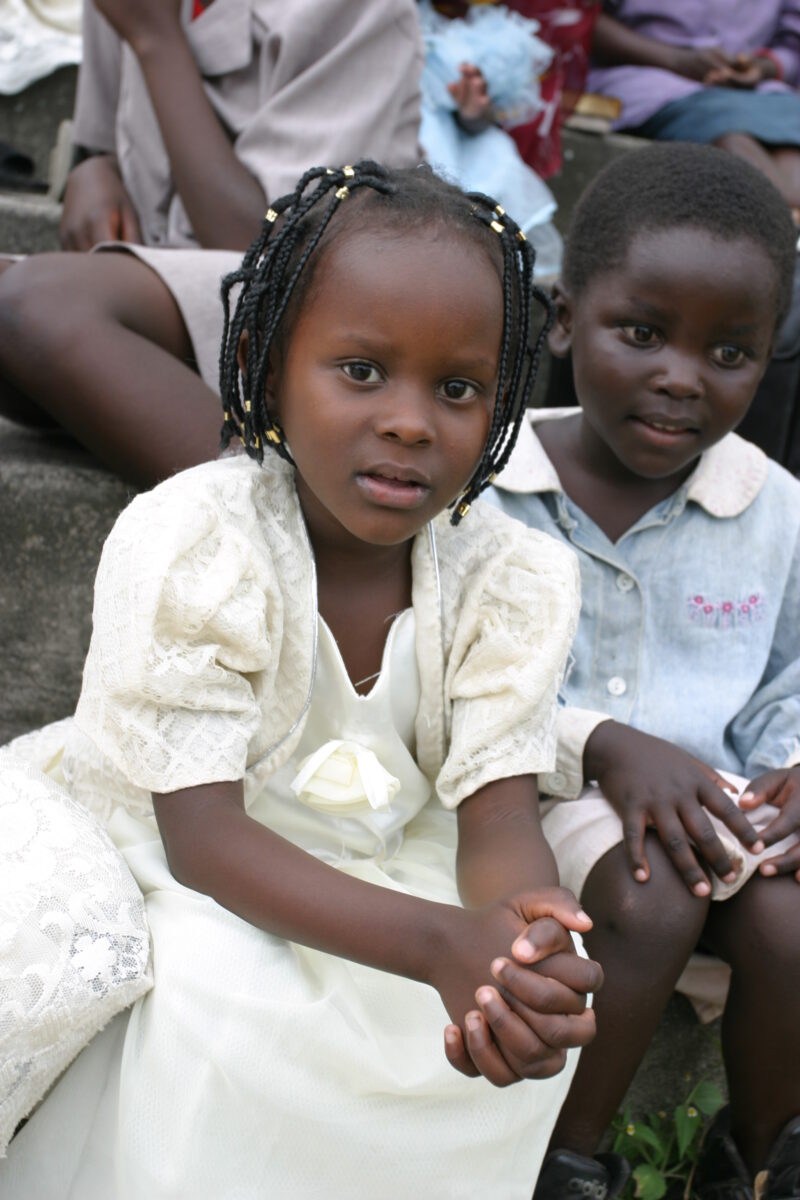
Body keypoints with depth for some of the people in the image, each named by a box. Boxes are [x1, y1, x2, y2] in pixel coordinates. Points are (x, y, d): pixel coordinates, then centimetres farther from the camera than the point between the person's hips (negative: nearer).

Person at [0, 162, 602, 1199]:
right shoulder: (187, 545, -23)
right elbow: (204, 839, -26)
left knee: (547, 996, -20)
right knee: (220, 999, -34)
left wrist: (524, 928, -41)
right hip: (178, 886, -3)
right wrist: (438, 943, -40)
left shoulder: (511, 576, -11)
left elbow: (498, 823, -14)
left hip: (379, 881, 4)